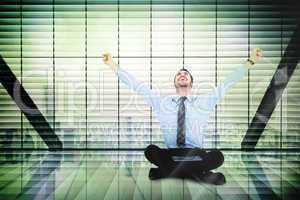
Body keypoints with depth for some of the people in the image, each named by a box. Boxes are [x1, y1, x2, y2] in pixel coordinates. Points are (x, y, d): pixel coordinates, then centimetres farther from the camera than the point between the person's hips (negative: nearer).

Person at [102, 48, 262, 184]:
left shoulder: (204, 102, 9)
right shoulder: (162, 102, 10)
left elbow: (228, 82, 5)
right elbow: (137, 85, 6)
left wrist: (250, 61, -2)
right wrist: (114, 66, 1)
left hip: (196, 154, 0)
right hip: (171, 154, 0)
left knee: (217, 156, -30)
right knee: (150, 150, -28)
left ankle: (168, 170, -14)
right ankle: (197, 172, -15)